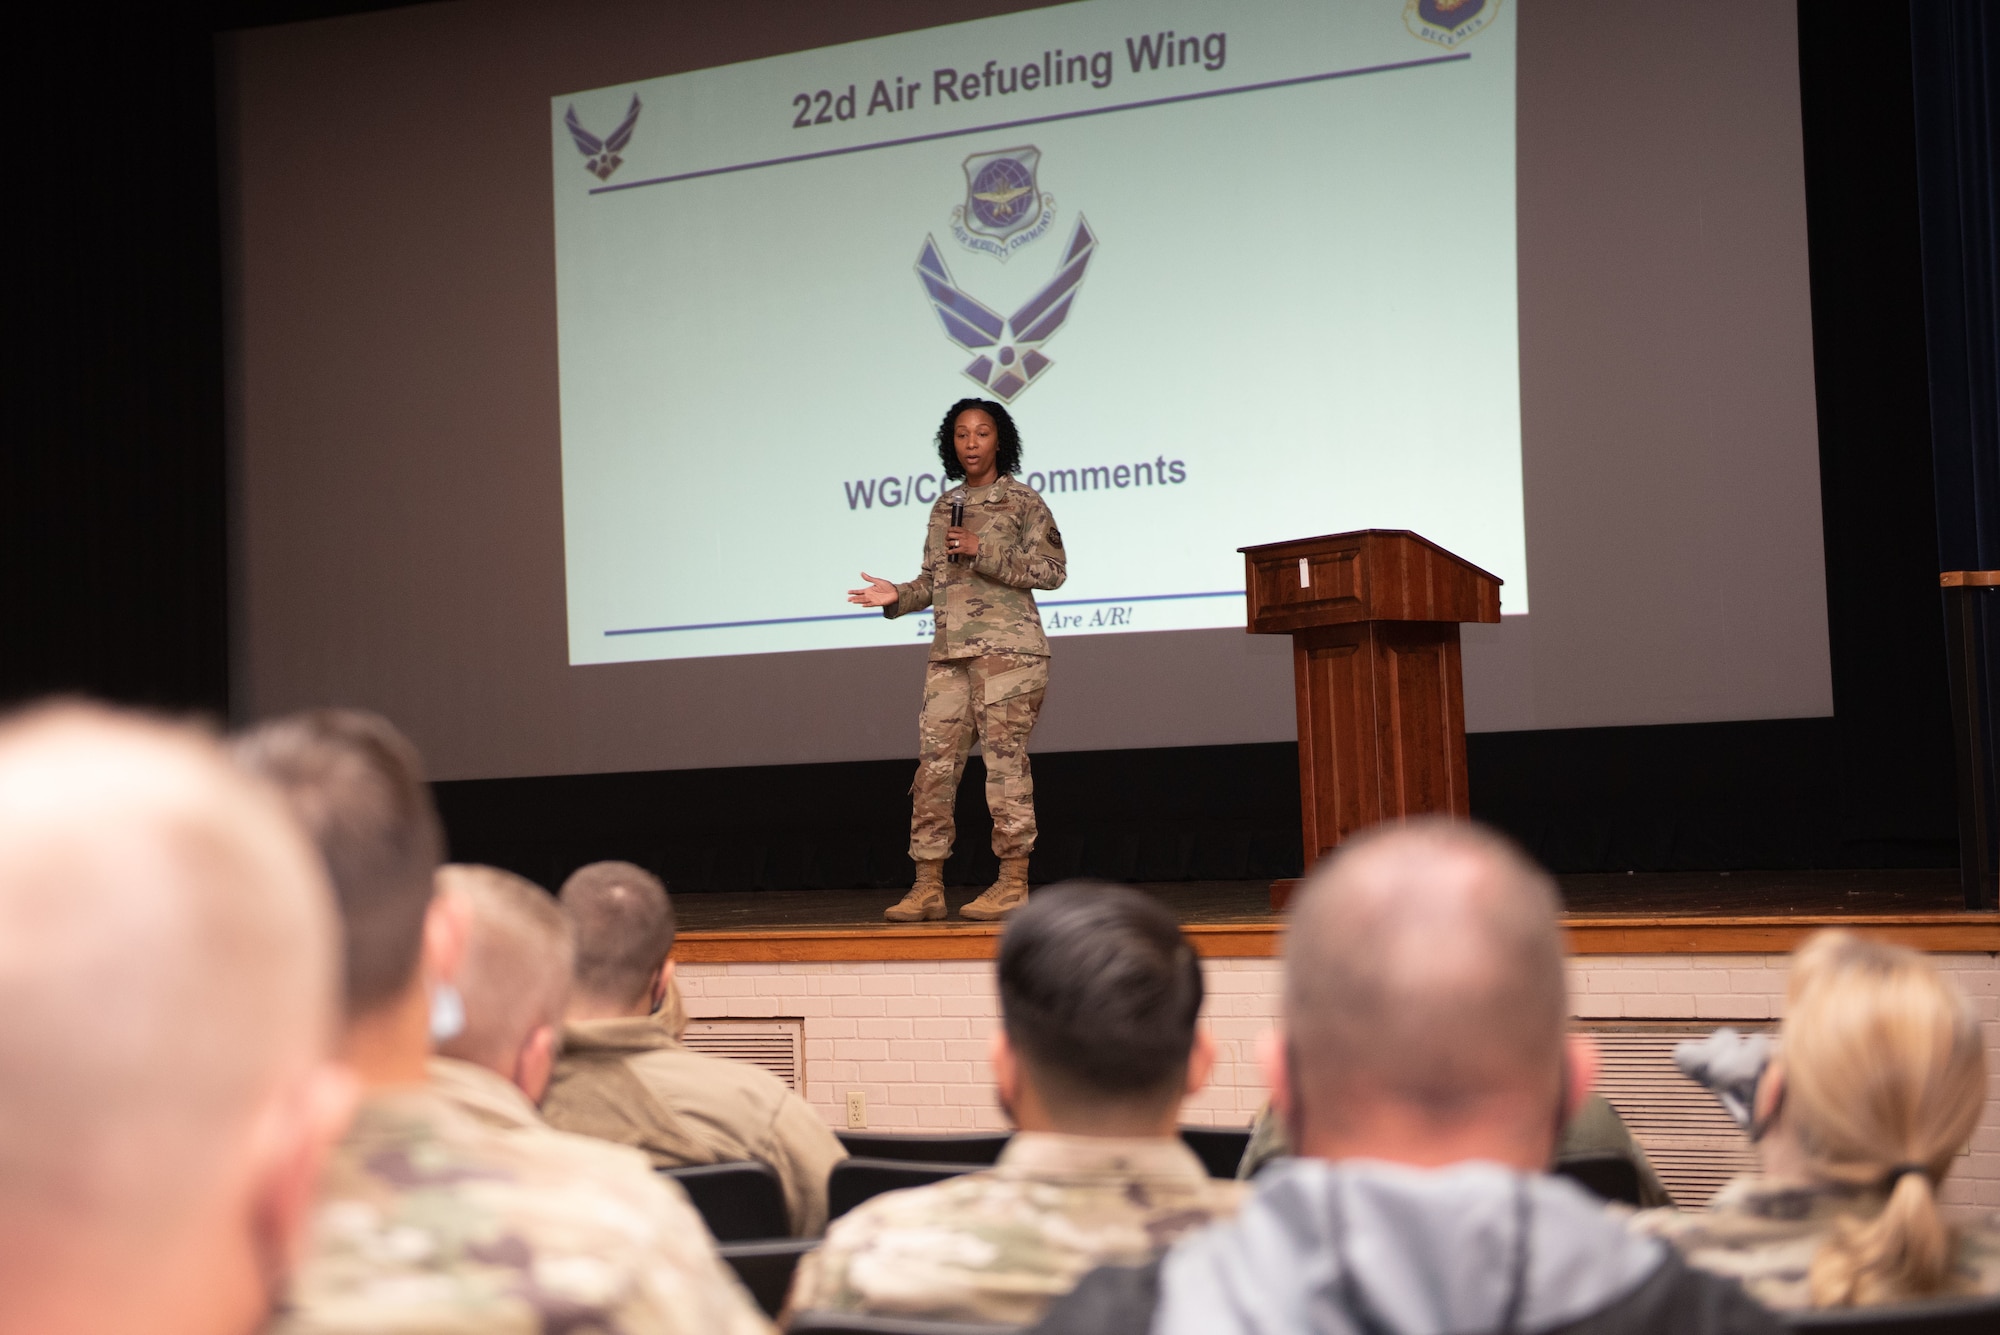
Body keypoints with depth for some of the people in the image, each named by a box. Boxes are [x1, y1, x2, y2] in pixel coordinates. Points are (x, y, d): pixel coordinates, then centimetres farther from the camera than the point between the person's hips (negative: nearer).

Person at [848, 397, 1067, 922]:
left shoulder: (1022, 502, 1)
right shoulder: (944, 507, 18)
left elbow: (1052, 570, -6)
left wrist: (983, 551, -12)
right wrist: (899, 597, 2)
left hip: (1007, 647, -6)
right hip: (949, 652, 6)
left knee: (1005, 758, -7)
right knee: (934, 762, 0)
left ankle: (1013, 883, -1)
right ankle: (928, 886, 4)